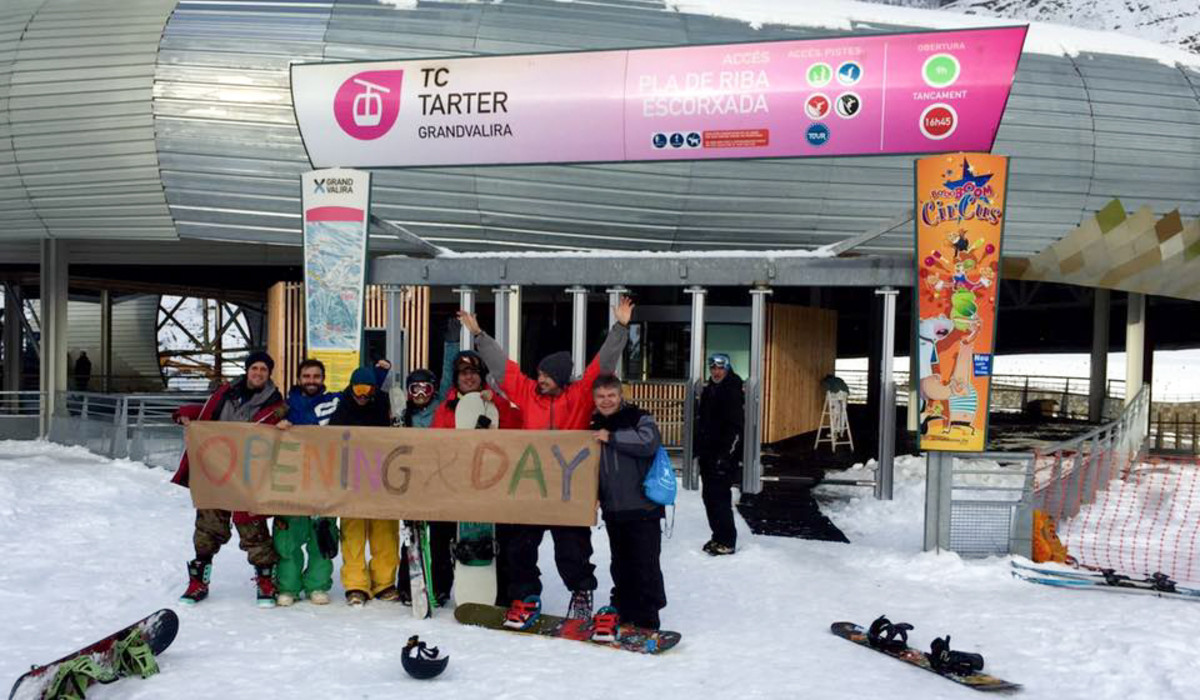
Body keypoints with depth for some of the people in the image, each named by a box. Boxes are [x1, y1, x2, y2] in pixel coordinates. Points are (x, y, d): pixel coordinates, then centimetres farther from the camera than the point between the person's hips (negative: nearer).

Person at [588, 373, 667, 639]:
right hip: (613, 510, 6)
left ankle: (646, 619, 6)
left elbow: (649, 442, -26)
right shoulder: (595, 427, 13)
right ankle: (624, 609, 26)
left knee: (645, 564, -2)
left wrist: (612, 437, -20)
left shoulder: (639, 418, -5)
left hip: (643, 508, -6)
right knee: (620, 564, 14)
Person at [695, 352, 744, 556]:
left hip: (724, 455, -8)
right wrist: (698, 448, 16)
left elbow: (736, 427, -18)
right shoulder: (708, 390, 13)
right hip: (707, 454, 9)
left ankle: (727, 542, 1)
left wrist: (725, 455, -20)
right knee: (709, 496, 12)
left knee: (720, 497, -8)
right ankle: (718, 537, 24)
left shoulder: (733, 393, -12)